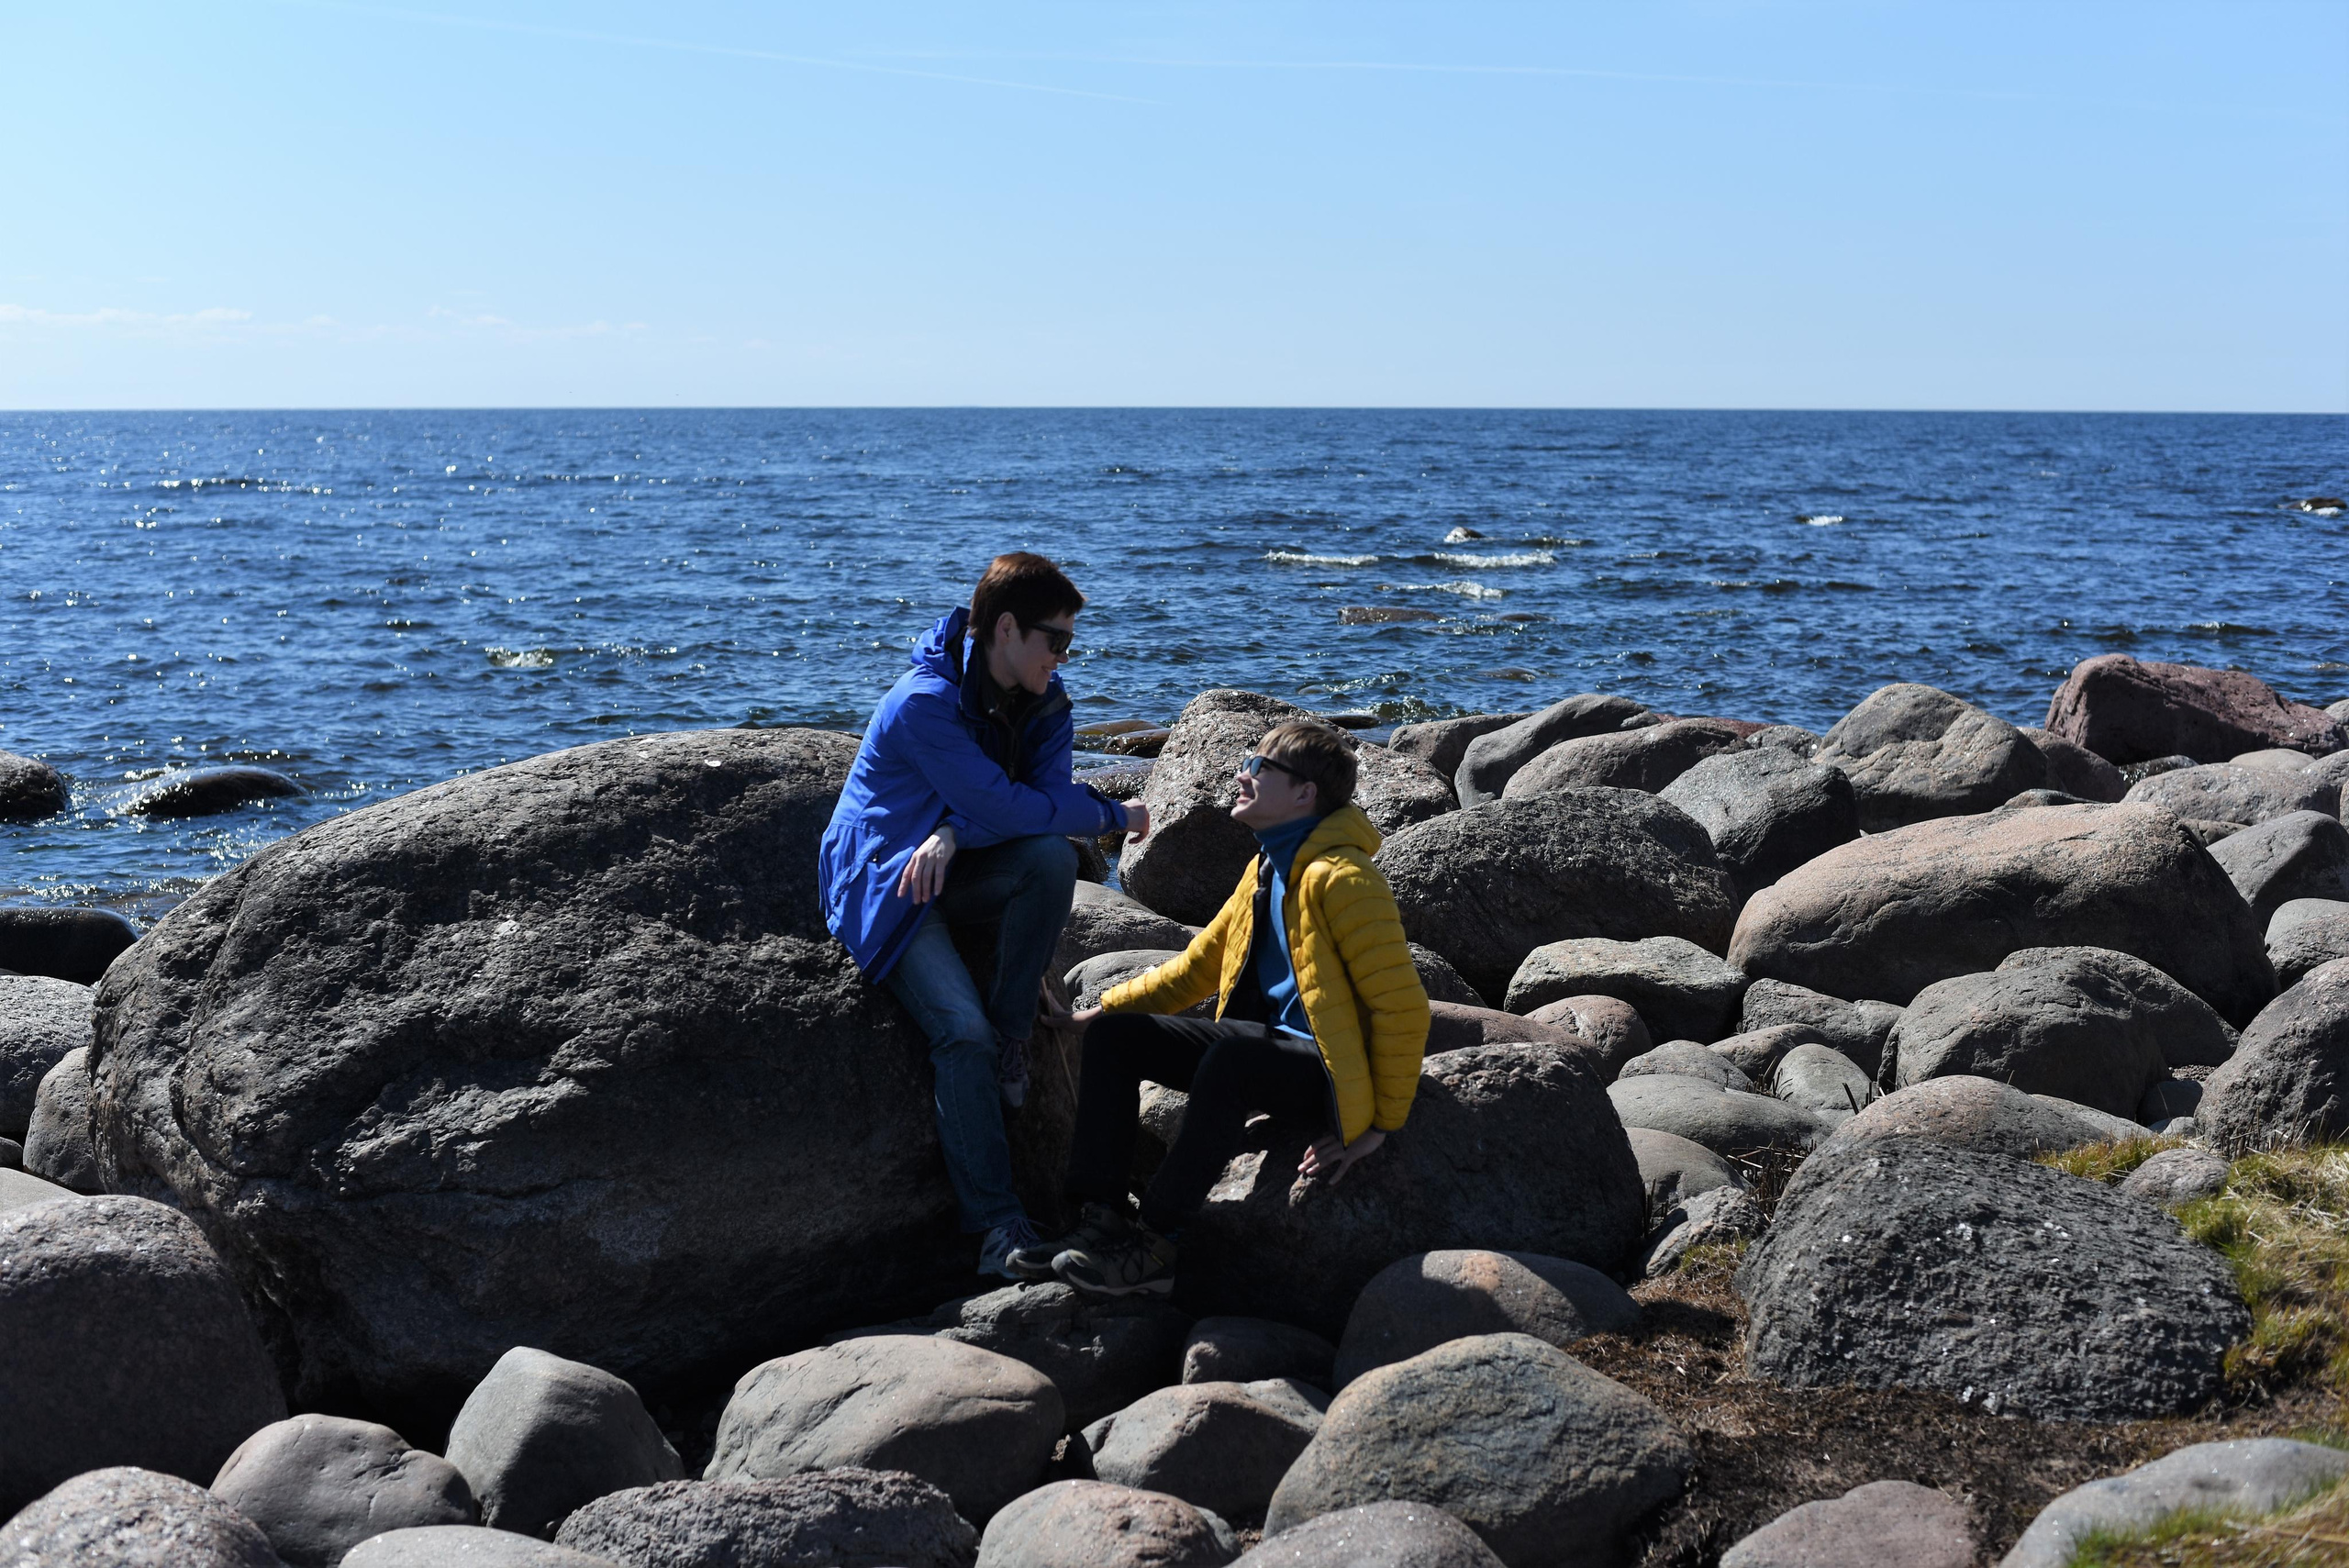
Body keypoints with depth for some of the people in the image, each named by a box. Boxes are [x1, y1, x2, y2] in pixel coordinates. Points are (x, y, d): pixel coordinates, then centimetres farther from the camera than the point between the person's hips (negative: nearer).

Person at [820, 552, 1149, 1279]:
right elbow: (1007, 808, -28)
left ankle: (1012, 1034, -13)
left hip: (956, 868, 6)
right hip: (885, 887, -6)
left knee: (1053, 856, -27)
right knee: (961, 1031, -26)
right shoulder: (925, 704, -24)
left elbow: (1045, 793, -12)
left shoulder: (1043, 702, 1)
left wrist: (954, 834, -29)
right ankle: (997, 1225, -21)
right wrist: (1113, 815, -16)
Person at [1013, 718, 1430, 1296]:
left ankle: (1155, 1246, -30)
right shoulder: (1266, 870, 13)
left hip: (1332, 1073, -9)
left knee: (1232, 1053, -38)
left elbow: (1402, 1006, -19)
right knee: (1115, 1034, -1)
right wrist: (1104, 1008, 16)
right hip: (1269, 1053, 9)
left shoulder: (1340, 878, -16)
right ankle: (1101, 1221, -9)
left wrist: (1382, 1124, -17)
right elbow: (1198, 966, 23)